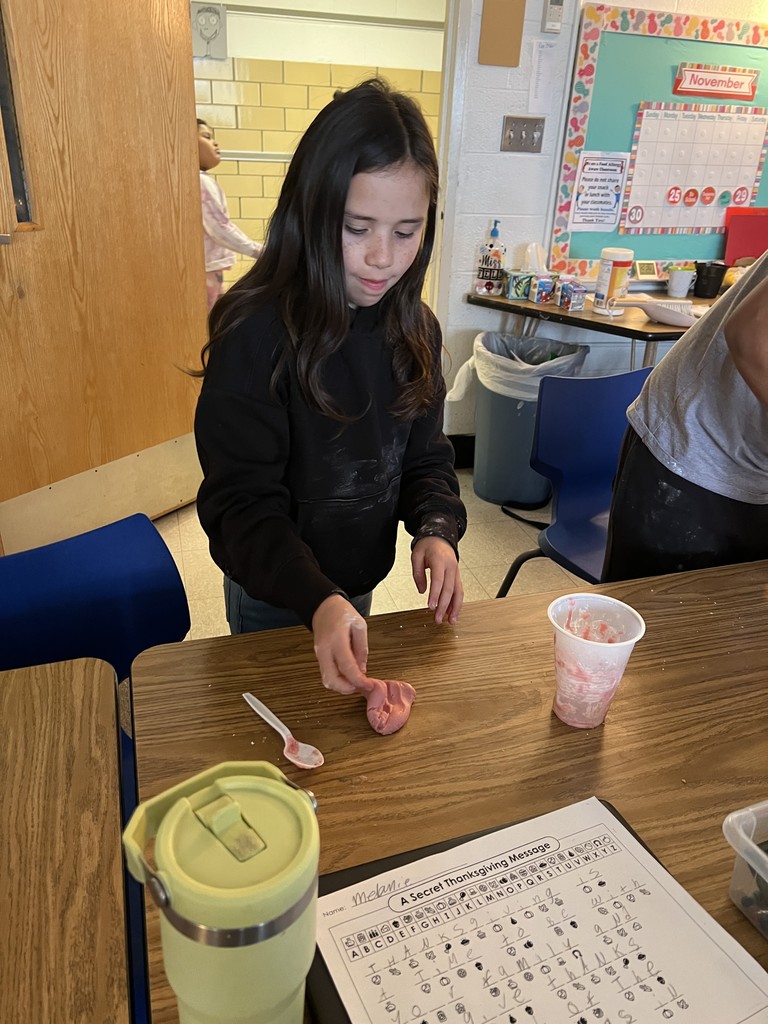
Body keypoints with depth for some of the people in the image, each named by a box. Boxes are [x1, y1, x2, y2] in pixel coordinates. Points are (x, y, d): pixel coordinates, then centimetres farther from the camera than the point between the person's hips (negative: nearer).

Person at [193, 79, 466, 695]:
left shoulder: (415, 329, -6)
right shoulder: (255, 332, -25)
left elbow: (425, 455, 2)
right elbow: (242, 502, -25)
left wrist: (437, 528, -18)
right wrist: (316, 600, -39)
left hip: (360, 582, 5)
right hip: (274, 594, -5)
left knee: (347, 707, 28)